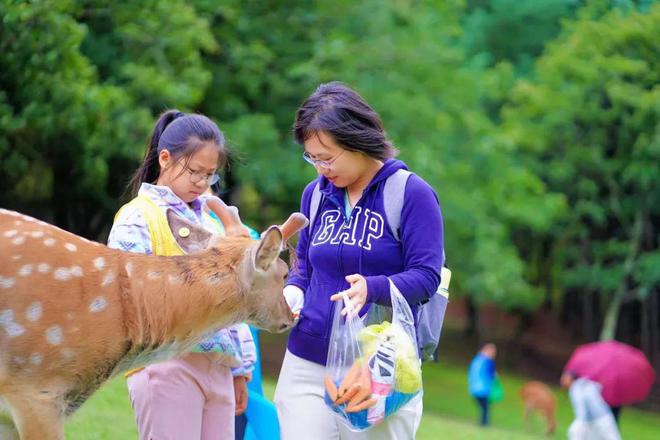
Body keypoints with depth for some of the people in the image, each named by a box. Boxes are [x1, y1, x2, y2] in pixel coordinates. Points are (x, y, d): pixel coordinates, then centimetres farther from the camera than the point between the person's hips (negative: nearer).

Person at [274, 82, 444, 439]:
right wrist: (293, 290, -2)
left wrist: (372, 289, -30)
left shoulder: (411, 194, -7)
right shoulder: (316, 194, 10)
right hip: (306, 366, 4)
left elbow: (426, 276, -12)